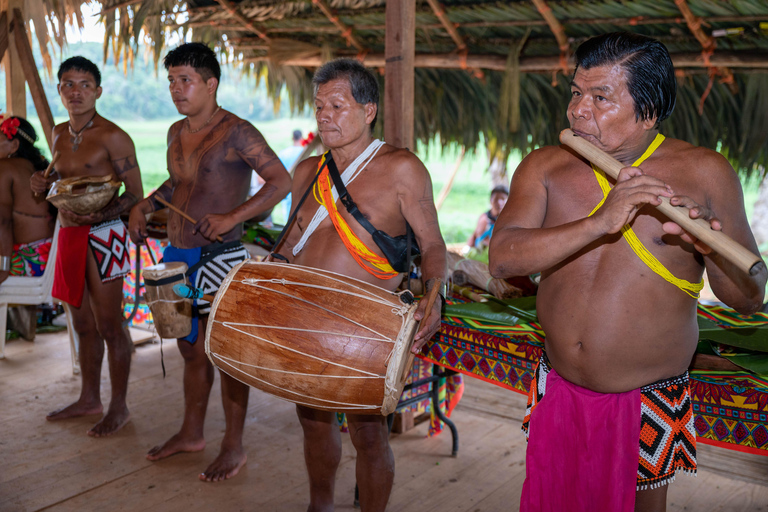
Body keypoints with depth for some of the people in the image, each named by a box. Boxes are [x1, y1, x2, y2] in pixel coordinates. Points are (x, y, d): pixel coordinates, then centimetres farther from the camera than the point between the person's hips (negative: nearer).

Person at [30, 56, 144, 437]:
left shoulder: (112, 137, -10)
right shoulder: (58, 134, 13)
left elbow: (135, 195, -12)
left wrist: (96, 215, -27)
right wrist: (44, 184, 2)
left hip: (102, 236, -7)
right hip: (68, 235, 8)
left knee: (109, 326, 0)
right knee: (83, 325, 17)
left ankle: (119, 407, 13)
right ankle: (89, 398, 31)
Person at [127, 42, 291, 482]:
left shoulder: (236, 133, -13)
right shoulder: (177, 133, 12)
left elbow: (281, 182, -17)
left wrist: (232, 217, -24)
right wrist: (145, 206, 11)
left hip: (220, 259, -8)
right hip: (177, 256, 8)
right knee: (191, 349, 18)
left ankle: (234, 447, 16)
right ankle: (192, 432, 35)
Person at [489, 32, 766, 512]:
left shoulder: (704, 172, -9)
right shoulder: (544, 167, -4)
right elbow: (502, 257, -20)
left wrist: (710, 248, -29)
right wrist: (599, 223, -31)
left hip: (649, 405, -2)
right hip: (558, 394, 2)